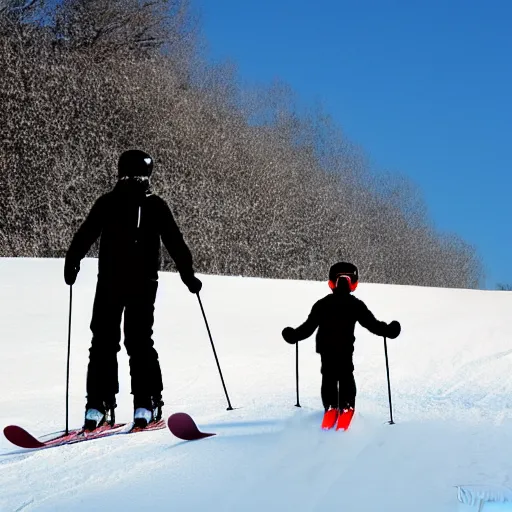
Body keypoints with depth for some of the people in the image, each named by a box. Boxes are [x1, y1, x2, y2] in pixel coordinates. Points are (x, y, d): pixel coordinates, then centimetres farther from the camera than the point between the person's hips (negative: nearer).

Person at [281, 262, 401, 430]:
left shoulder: (322, 304, 2)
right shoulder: (355, 305, -3)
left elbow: (309, 326, 1)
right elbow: (372, 323, -4)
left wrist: (294, 335, 14)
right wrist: (388, 330, 8)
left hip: (325, 348, 2)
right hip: (345, 348, -2)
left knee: (328, 378, 13)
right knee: (346, 377, 10)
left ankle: (331, 408, 5)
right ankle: (346, 407, -1)